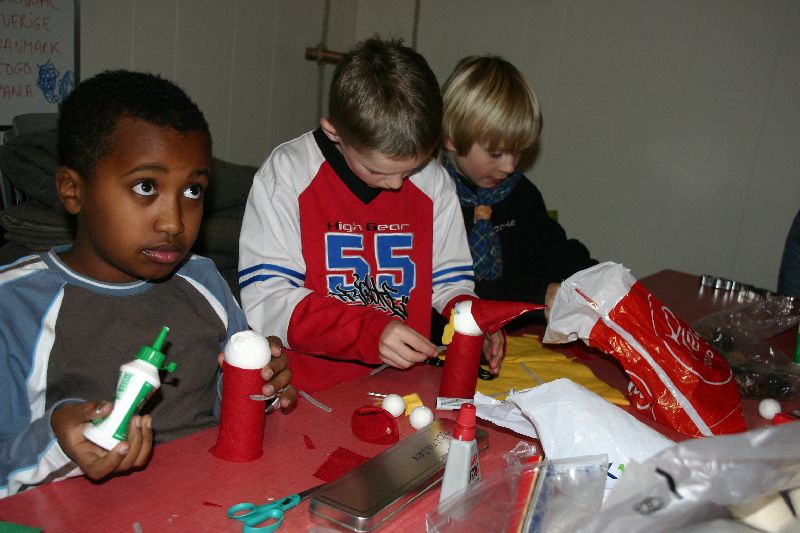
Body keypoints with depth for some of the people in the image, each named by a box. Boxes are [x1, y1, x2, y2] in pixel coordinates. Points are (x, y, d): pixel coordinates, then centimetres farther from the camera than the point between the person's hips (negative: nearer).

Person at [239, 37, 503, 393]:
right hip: (311, 396, -5)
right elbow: (265, 301, -13)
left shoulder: (434, 183, 5)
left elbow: (450, 282, 15)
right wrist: (370, 332, -23)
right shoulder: (285, 176, -8)